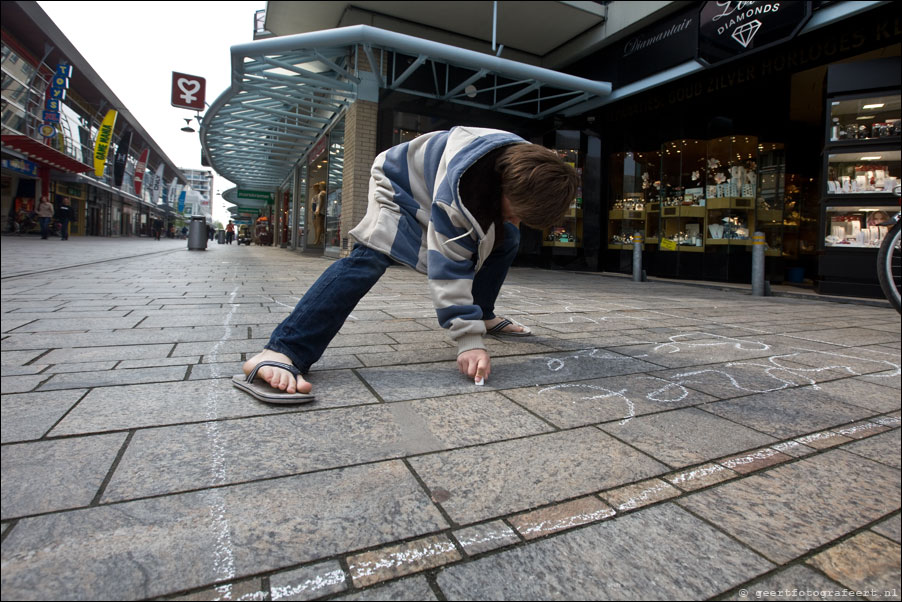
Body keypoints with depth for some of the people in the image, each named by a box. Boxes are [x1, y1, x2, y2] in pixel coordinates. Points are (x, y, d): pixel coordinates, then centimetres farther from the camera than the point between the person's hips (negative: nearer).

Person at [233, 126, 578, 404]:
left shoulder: (527, 166, -19)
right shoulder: (456, 192, -43)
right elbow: (450, 270, -42)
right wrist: (468, 340, -43)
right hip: (399, 186, -8)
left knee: (507, 241, 2)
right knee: (372, 256, -34)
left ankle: (484, 317, 17)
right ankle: (281, 353, -40)